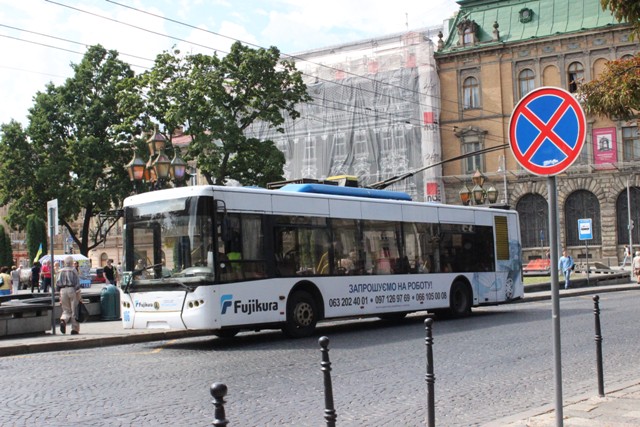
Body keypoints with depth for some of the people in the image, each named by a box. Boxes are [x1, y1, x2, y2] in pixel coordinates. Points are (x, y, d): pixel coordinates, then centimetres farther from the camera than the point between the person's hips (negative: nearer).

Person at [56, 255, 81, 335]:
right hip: (72, 289, -3)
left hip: (63, 290, 3)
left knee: (66, 310, 12)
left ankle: (63, 321, -18)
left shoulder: (61, 271, 7)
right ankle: (74, 329, 5)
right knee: (74, 310, 4)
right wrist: (78, 295, -5)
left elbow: (57, 283, 7)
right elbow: (77, 283, -8)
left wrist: (58, 292, 15)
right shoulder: (73, 270, -4)